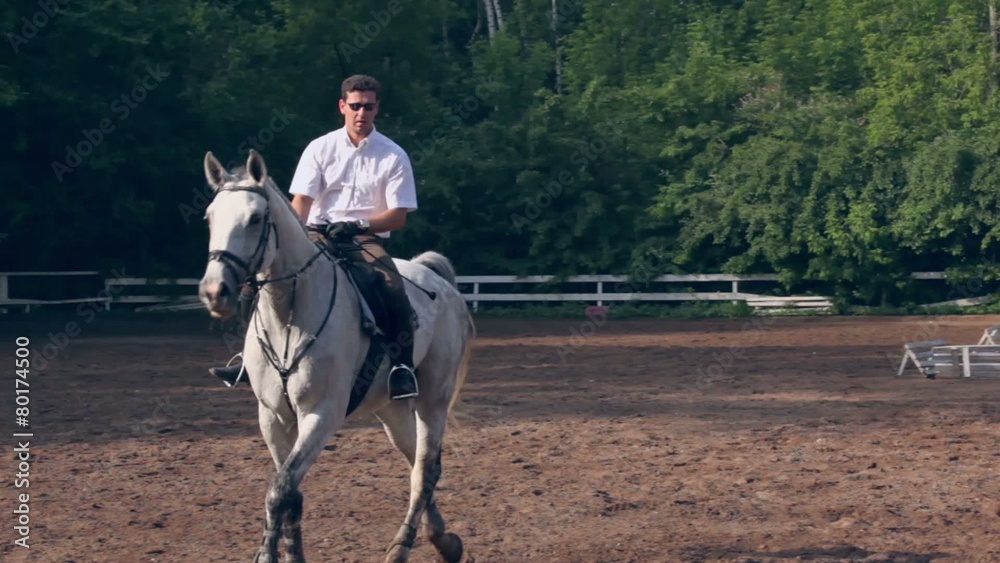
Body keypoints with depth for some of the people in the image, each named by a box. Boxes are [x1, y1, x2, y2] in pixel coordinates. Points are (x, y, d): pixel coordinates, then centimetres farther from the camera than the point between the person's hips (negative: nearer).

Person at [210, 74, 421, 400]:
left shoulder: (394, 156, 3)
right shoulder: (320, 148, 7)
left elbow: (399, 216, -1)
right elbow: (301, 201, 0)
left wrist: (359, 225, -19)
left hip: (367, 239, -1)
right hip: (318, 233, 2)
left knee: (394, 293, -31)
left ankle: (403, 368, -22)